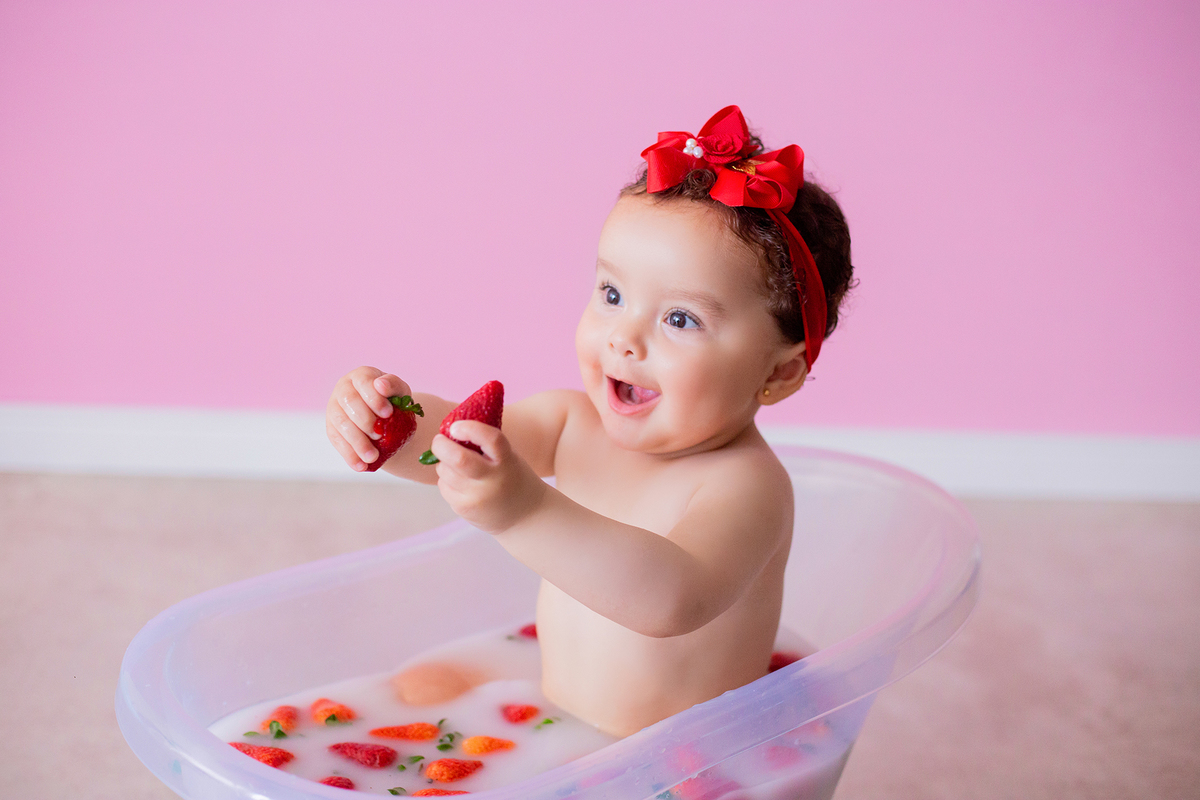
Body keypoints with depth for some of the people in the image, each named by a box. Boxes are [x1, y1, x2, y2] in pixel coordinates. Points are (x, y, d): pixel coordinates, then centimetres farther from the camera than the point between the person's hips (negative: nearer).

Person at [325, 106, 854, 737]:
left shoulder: (744, 485, -27)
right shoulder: (574, 424, -3)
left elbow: (676, 600, -44)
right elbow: (448, 437, -5)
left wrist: (526, 513, -57)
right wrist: (385, 414, -29)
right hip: (553, 721, 8)